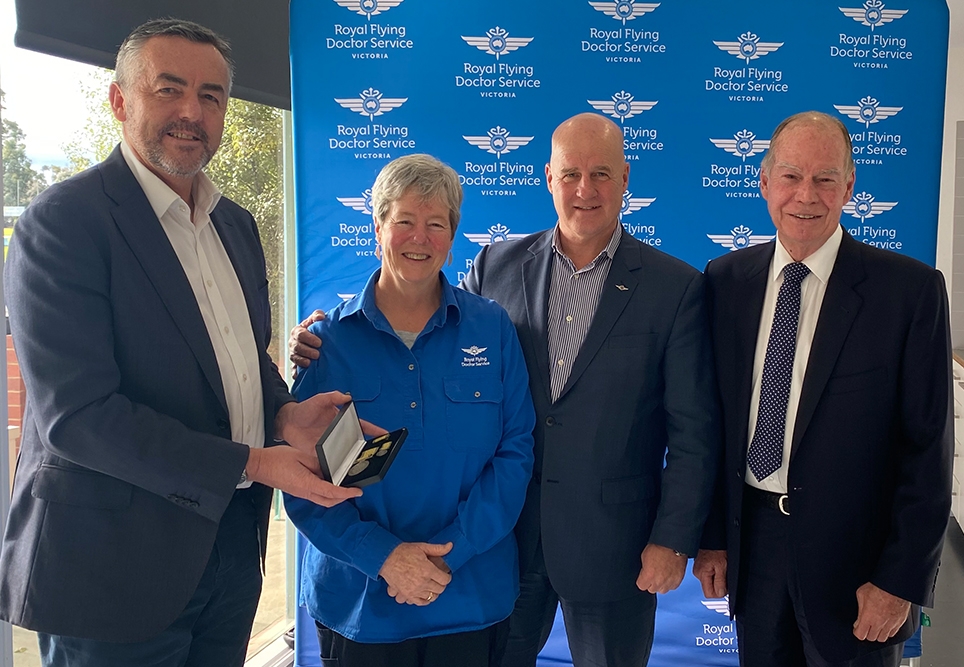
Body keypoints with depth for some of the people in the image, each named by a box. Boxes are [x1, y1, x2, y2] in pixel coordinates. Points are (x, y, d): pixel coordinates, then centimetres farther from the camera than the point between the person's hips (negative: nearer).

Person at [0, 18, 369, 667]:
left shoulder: (237, 223, 10)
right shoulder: (62, 221, -13)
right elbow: (79, 413, -20)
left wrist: (284, 413, -4)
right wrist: (252, 463, -20)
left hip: (232, 545, 7)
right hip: (115, 565, -6)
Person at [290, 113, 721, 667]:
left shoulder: (676, 287, -6)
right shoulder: (497, 265, 1)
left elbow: (694, 430, -5)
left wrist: (673, 541, -8)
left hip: (612, 542, -2)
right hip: (505, 534, 2)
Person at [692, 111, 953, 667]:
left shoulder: (912, 289, -11)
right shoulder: (725, 280, -1)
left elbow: (928, 448, -9)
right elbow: (712, 419, 2)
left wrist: (901, 580, -10)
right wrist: (711, 536, 2)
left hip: (852, 553, -3)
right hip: (750, 535, 3)